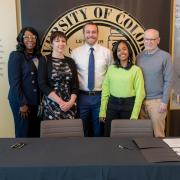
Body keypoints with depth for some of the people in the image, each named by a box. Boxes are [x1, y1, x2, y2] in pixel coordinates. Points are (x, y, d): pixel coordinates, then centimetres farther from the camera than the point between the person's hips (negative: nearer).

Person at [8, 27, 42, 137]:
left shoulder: (39, 56, 9)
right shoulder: (16, 55, -9)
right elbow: (14, 82, -13)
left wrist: (42, 100, 3)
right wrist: (22, 103, -15)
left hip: (36, 100, 6)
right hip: (21, 101, -5)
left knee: (36, 132, 10)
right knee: (23, 133, 5)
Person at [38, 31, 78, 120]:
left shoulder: (70, 61, 9)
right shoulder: (45, 60, -1)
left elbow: (75, 85, 7)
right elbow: (42, 85, -9)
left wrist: (71, 102, -9)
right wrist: (60, 102, -14)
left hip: (70, 105, 3)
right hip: (52, 105, -3)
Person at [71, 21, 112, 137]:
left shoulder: (107, 52, 1)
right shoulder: (75, 52, 0)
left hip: (100, 96, 0)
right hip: (82, 96, 0)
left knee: (99, 130, 13)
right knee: (82, 130, 13)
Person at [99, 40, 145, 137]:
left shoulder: (136, 70, -3)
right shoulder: (111, 68, 4)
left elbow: (140, 93, -5)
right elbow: (105, 90, 3)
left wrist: (134, 115, -9)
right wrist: (102, 111, -1)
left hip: (129, 105, -2)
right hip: (112, 104, 2)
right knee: (109, 135, 10)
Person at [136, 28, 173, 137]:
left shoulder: (165, 56, -4)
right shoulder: (139, 57, 7)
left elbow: (168, 81, -6)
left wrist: (164, 102, -10)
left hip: (156, 101, -3)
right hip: (140, 100, 4)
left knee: (158, 133, 5)